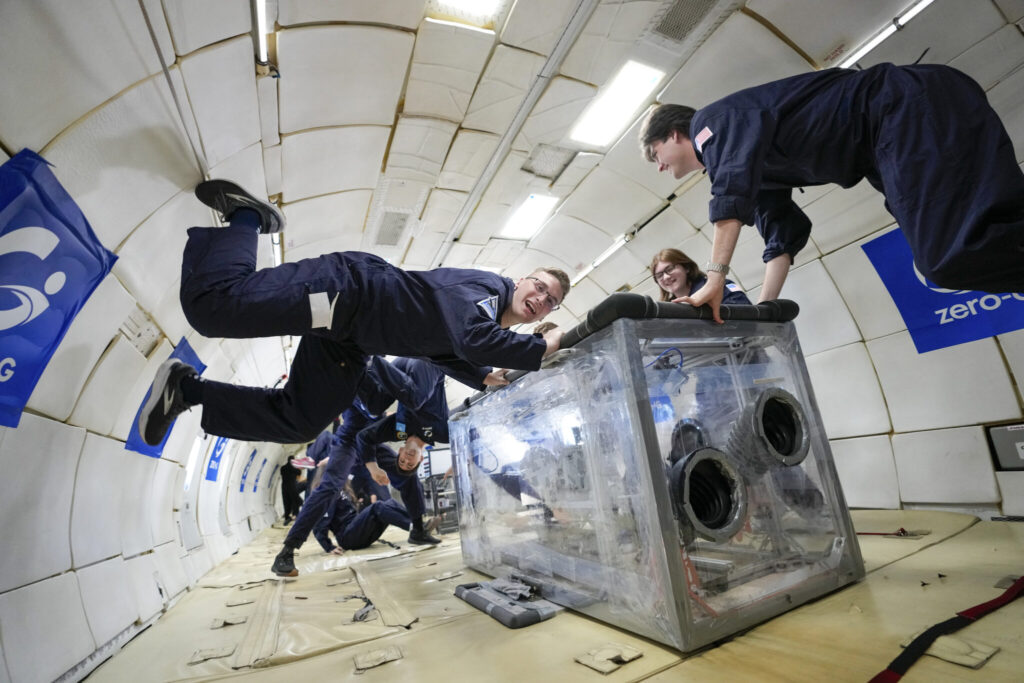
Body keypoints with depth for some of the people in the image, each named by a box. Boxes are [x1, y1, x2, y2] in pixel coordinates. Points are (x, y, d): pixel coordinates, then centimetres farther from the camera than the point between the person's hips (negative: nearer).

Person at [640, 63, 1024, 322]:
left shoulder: (710, 122, -4)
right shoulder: (745, 164, 20)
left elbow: (732, 191, -25)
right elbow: (782, 236, 18)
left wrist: (715, 278, -27)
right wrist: (764, 309, 13)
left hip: (908, 104, -8)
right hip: (889, 139, 8)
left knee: (958, 246, -22)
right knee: (943, 260, -1)